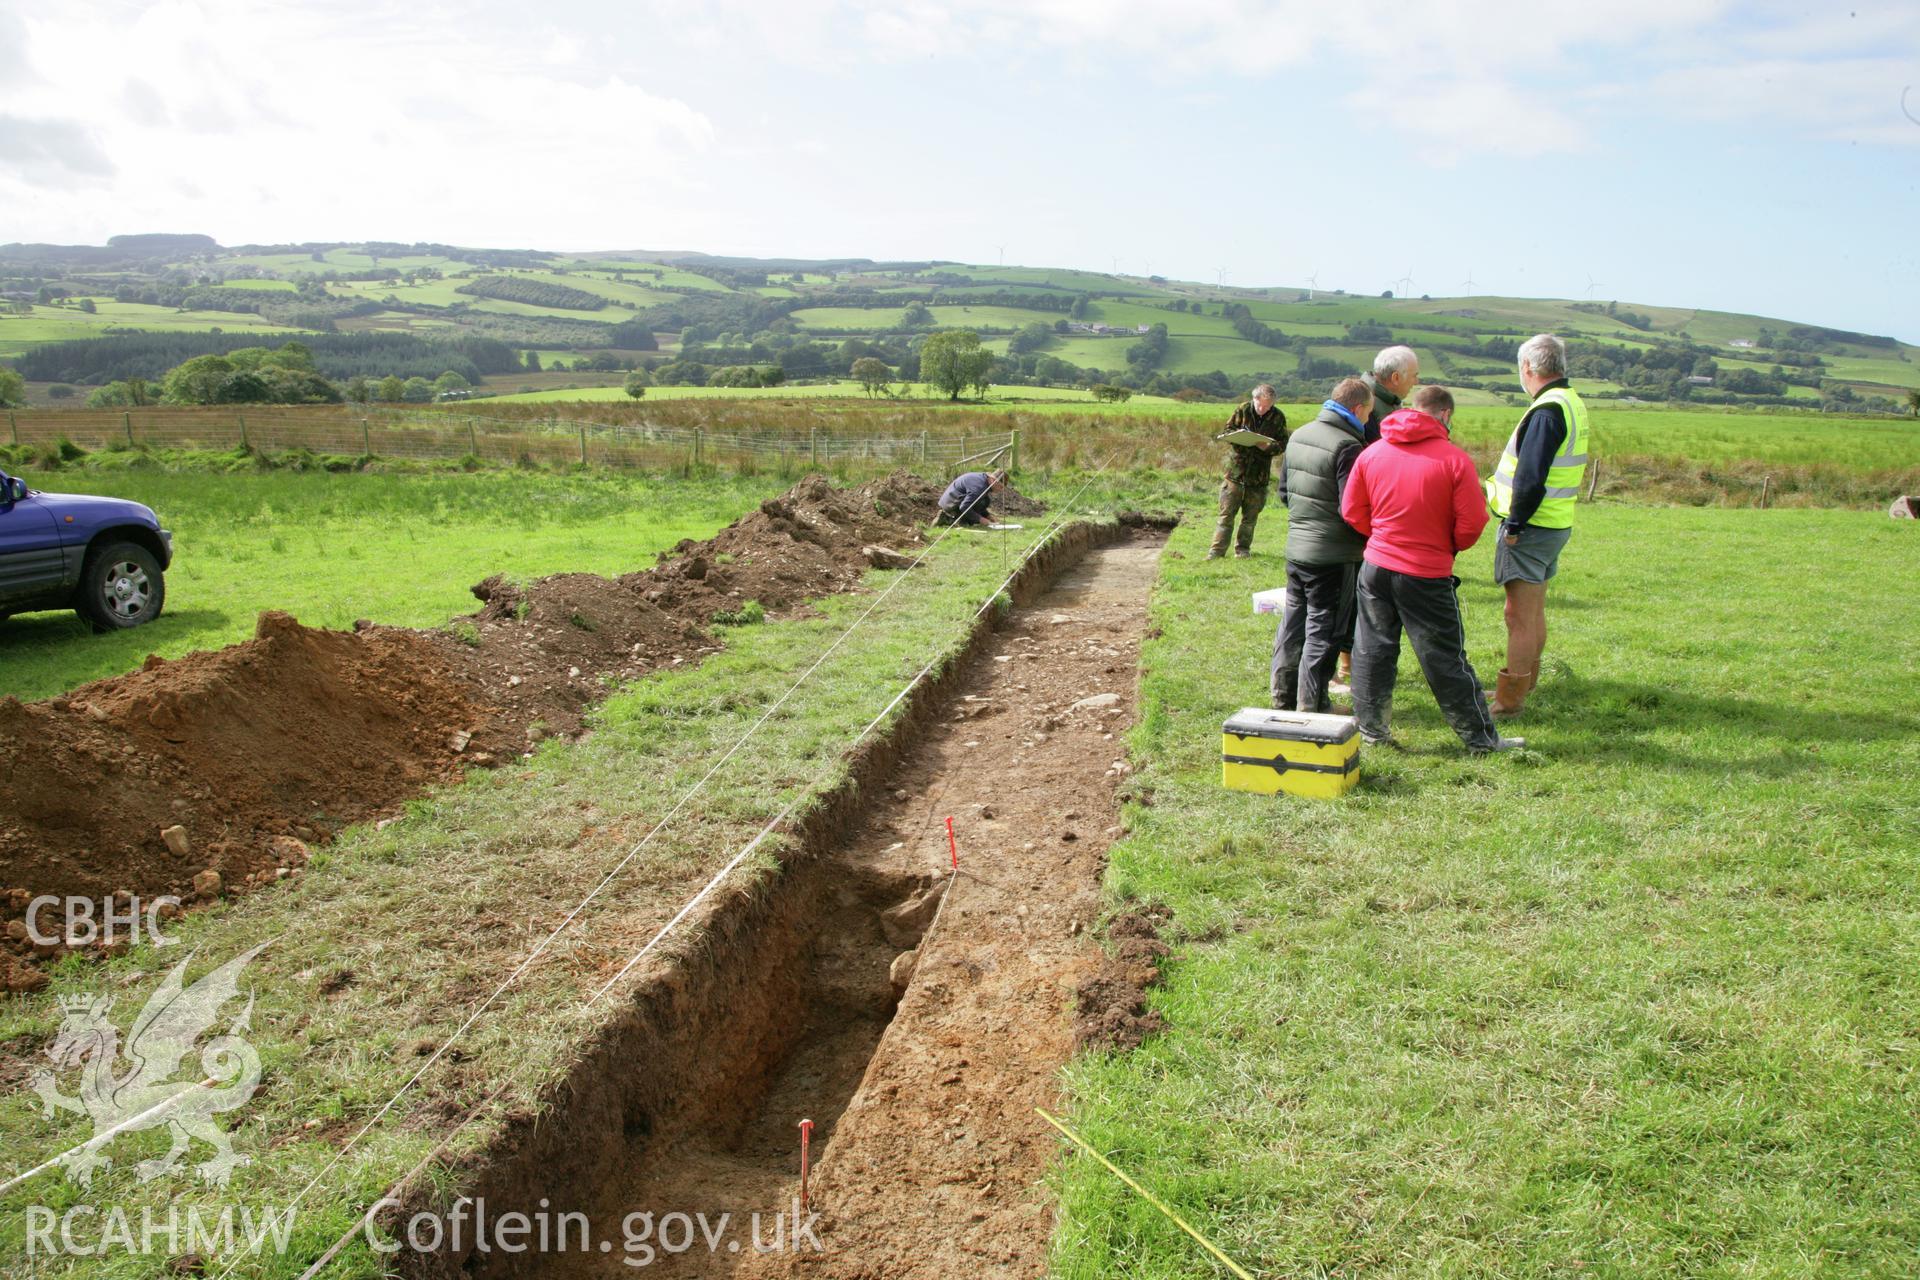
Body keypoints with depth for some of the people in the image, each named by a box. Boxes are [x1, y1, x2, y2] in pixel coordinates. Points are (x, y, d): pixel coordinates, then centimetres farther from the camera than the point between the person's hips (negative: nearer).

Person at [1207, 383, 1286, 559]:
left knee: (1251, 515, 10)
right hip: (1236, 469, -1)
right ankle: (1217, 549, 3)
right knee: (1227, 513, 0)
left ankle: (1243, 548, 23)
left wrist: (1268, 447, -20)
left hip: (1259, 474, 1)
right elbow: (1228, 429, 3)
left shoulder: (1278, 417, -3)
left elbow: (1282, 443, 0)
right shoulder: (1243, 410, -4)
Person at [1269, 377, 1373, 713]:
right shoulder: (1347, 446, -19)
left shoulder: (1298, 436, 7)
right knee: (1323, 631, 2)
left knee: (1292, 622, 17)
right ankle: (1311, 707, 8)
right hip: (1333, 556, -7)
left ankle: (1283, 697, 26)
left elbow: (1283, 491, 16)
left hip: (1296, 549, 8)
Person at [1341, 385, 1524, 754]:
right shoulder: (1454, 459, -12)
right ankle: (1481, 737, 16)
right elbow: (1472, 522, -10)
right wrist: (1451, 547, 10)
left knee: (1373, 650, 14)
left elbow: (1351, 512, 4)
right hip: (1428, 575, -3)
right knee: (1445, 658, 5)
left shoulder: (1371, 453, 0)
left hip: (1376, 567, 3)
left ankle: (1372, 728, 23)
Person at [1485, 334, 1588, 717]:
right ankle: (1525, 681, 34)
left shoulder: (1547, 410, -20)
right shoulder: (1574, 403, 12)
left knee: (1519, 616, -5)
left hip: (1531, 528, -10)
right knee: (1534, 611, 21)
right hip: (1556, 524, 10)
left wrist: (1514, 525, -16)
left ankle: (1509, 700, 0)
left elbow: (1531, 478, -24)